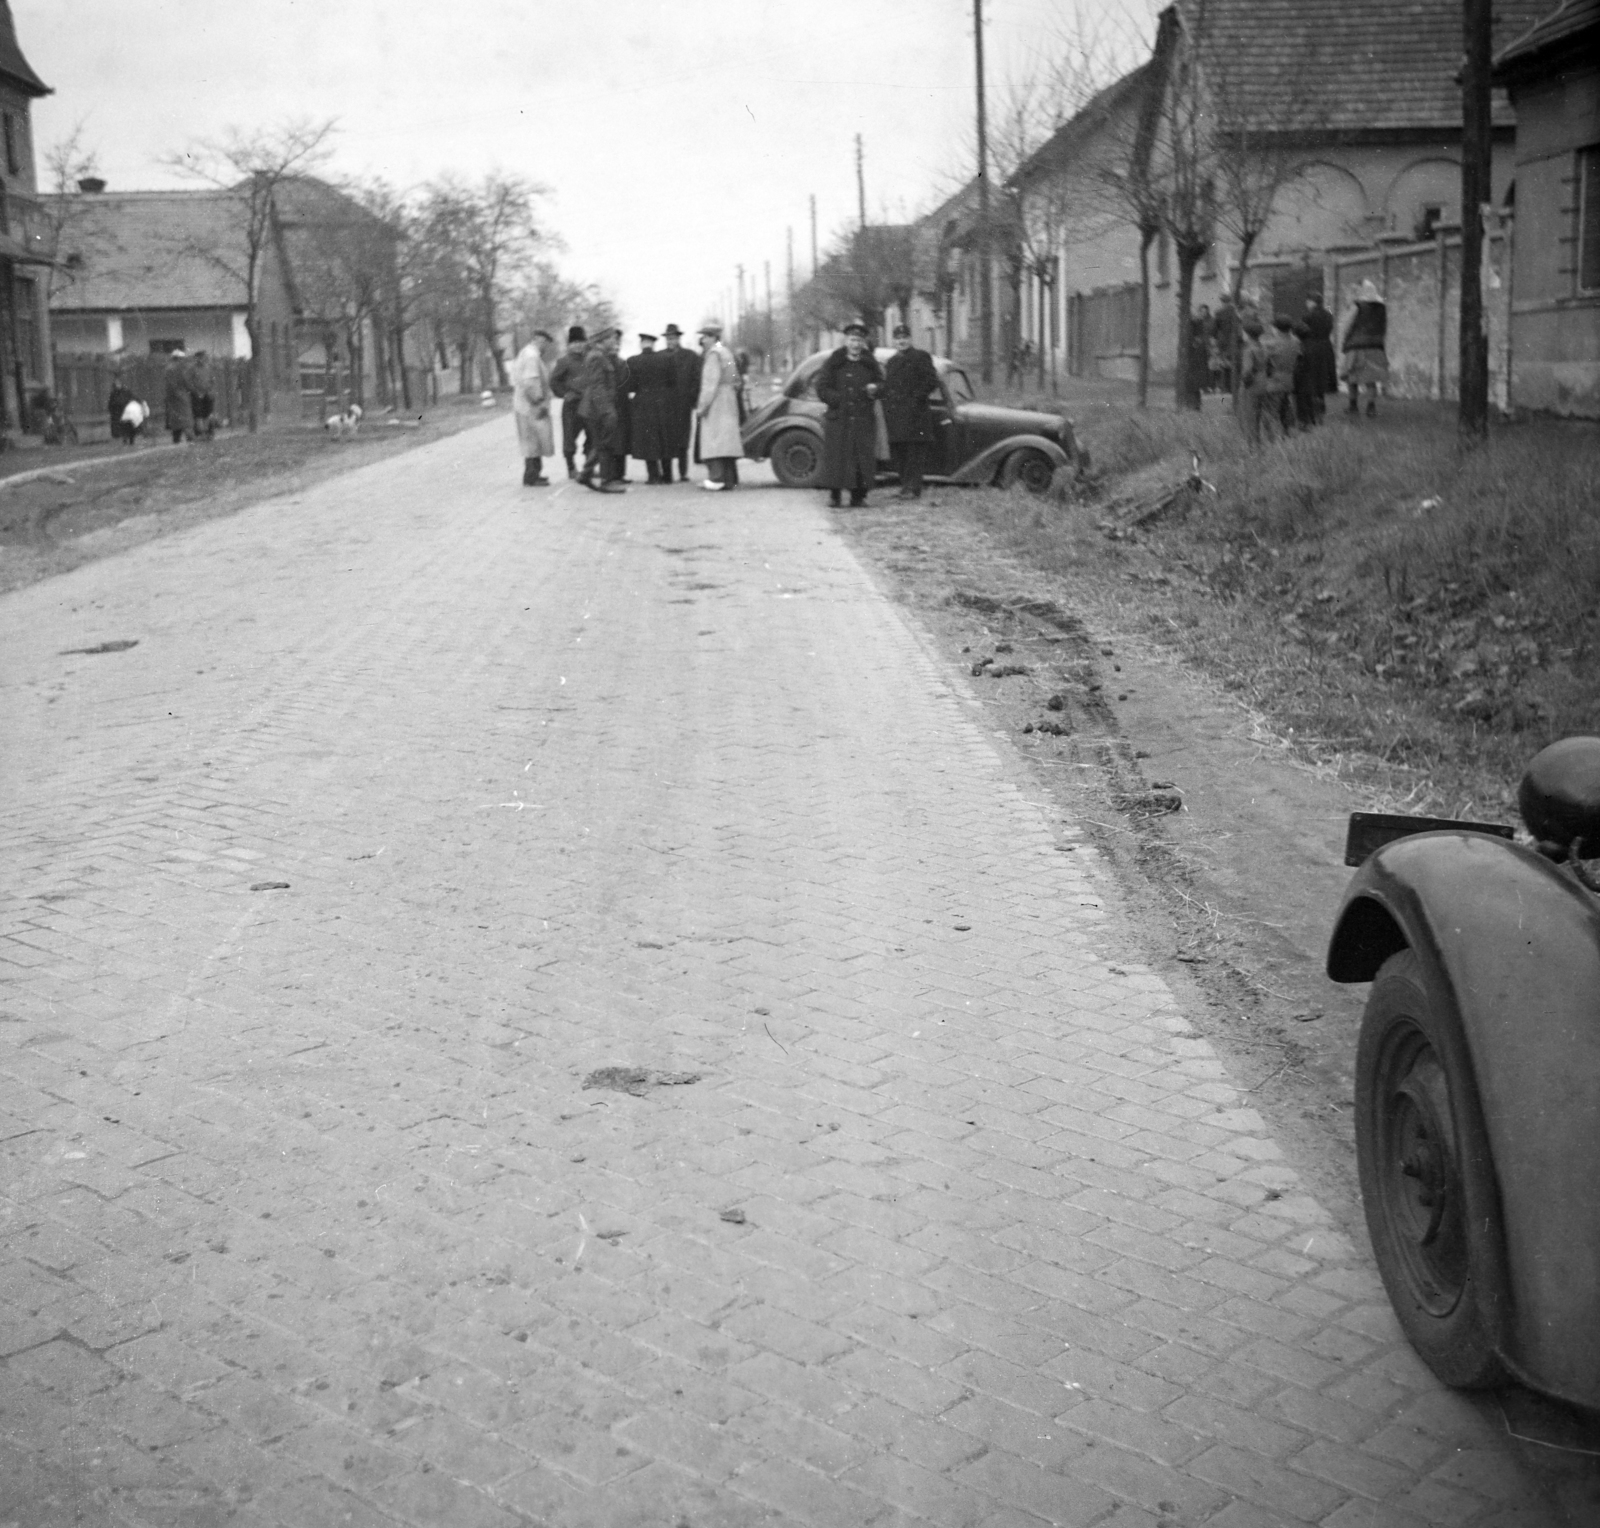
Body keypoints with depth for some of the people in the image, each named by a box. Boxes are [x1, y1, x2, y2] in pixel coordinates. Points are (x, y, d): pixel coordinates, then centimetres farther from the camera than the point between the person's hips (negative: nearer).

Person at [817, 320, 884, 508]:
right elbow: (822, 388, 3)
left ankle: (858, 495, 2)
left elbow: (881, 383, 17)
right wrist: (839, 399, -11)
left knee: (863, 456, -3)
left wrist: (875, 388, -7)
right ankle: (834, 495, 3)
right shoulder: (832, 363, 6)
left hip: (864, 419, 2)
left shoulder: (871, 364, 12)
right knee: (836, 456, -4)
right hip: (838, 418, -2)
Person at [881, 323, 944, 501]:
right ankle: (905, 486, 15)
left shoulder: (921, 357, 1)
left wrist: (915, 397, -13)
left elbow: (932, 382, -6)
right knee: (897, 452, 6)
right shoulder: (891, 361, 21)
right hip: (895, 416, 7)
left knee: (915, 451, -8)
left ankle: (913, 488, -10)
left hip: (915, 414, -7)